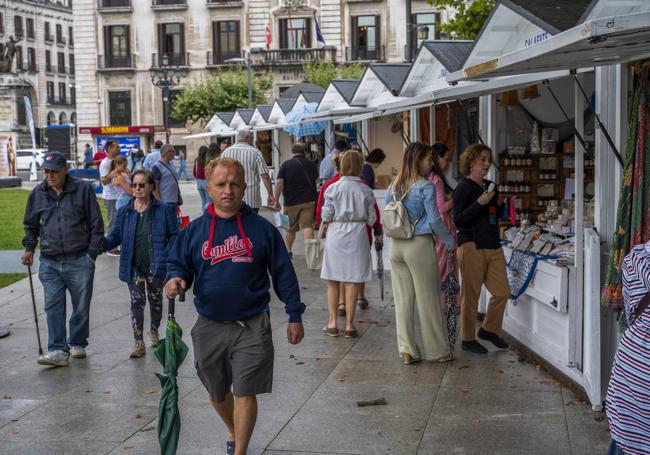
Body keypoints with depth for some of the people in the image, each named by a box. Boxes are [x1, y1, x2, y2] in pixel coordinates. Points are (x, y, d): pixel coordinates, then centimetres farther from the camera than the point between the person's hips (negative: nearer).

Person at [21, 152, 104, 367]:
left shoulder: (83, 190, -3)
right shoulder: (37, 194, 7)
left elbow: (96, 224, 0)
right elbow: (30, 225, 21)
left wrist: (92, 252, -4)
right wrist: (29, 249, 10)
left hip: (79, 262, -2)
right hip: (49, 263, 2)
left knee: (81, 306, 8)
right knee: (53, 306, -5)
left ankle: (77, 344, 25)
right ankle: (58, 350, -4)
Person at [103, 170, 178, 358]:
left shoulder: (163, 210, -6)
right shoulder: (125, 212, 1)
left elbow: (174, 235, -1)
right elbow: (115, 237, 1)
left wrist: (165, 255, -11)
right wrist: (102, 242, -19)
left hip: (155, 265, -1)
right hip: (134, 266, 1)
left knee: (155, 299, 17)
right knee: (137, 302, -1)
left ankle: (154, 331, 40)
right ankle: (138, 342, 3)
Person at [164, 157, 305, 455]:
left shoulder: (262, 228, -2)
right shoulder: (194, 230, 2)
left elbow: (283, 273, 3)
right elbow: (178, 264, 10)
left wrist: (294, 315, 3)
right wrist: (175, 279, -15)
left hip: (252, 326, -3)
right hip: (210, 327, 3)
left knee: (244, 393, -4)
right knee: (217, 392, 18)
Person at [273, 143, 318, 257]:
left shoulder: (286, 164, -5)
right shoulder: (311, 164, 5)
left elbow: (279, 183, -12)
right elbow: (316, 181, 19)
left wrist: (276, 200, -7)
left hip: (291, 202, -1)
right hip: (309, 200, 1)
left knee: (290, 228, 12)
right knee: (307, 225, -2)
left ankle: (287, 251, 23)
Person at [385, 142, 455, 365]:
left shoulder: (394, 186, 7)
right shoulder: (426, 186, -11)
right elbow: (434, 220, -11)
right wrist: (449, 242, 1)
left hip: (396, 246, 6)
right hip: (419, 245, -5)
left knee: (403, 299, 9)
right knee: (428, 300, 4)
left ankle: (407, 350, 11)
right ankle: (437, 350, 13)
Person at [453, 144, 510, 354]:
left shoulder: (489, 186, 16)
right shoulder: (464, 187, -7)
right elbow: (458, 220, -15)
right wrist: (479, 203, -20)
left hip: (493, 246, 7)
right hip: (472, 247, -7)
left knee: (502, 292, 5)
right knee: (471, 295, 0)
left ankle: (489, 329, 25)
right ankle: (467, 339, 12)